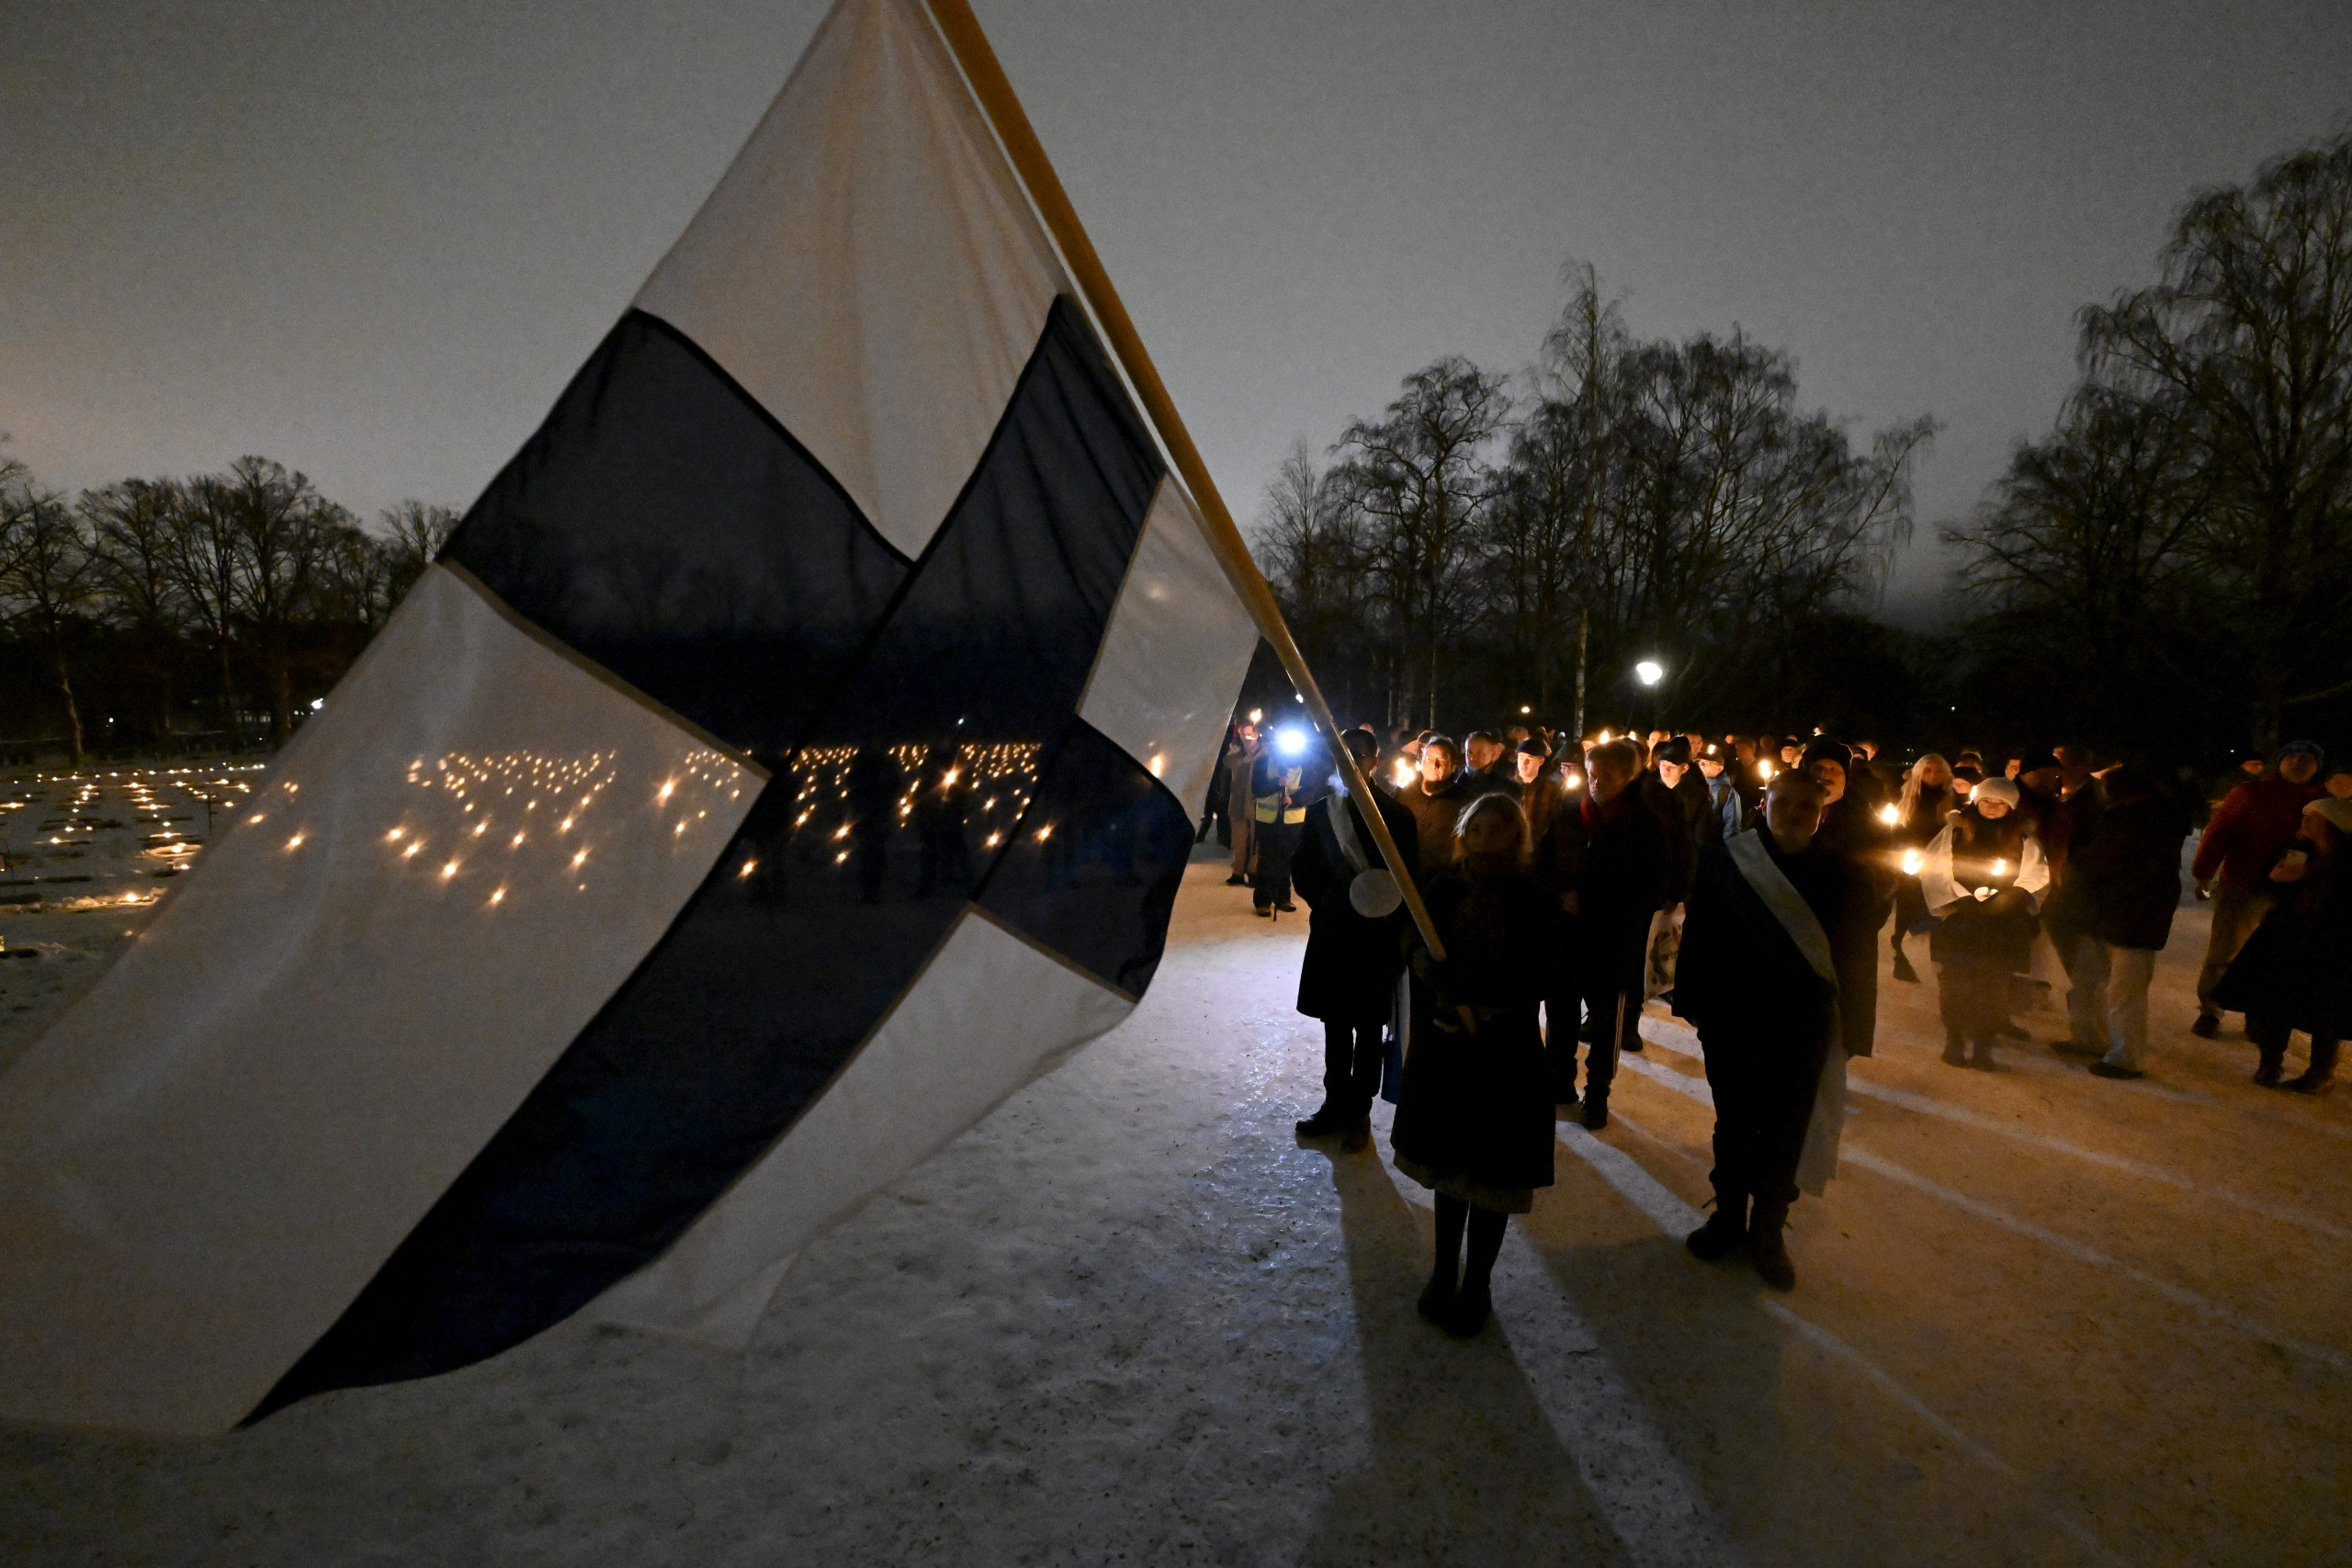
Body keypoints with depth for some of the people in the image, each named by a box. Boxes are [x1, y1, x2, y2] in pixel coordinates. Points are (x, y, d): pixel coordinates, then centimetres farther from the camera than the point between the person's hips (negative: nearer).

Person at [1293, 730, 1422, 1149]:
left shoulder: (1395, 814, -6)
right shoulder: (1321, 810, 5)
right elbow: (1302, 865, 9)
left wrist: (1393, 926, -14)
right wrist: (1324, 901, -5)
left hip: (1375, 936, -3)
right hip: (1330, 932, 4)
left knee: (1367, 1028, 8)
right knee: (1335, 1024, 14)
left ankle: (1359, 1114, 19)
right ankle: (1335, 1106, 26)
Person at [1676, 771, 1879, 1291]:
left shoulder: (1844, 876, -4)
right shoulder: (1724, 863, -6)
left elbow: (1858, 958, 1)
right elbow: (1698, 937, -2)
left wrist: (1850, 1029, -1)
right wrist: (1696, 1004, -2)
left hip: (1803, 1030, 0)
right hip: (1732, 1022, 0)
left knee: (1786, 1133, 11)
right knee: (1733, 1123, 13)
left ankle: (1768, 1230, 29)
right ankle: (1728, 1218, 31)